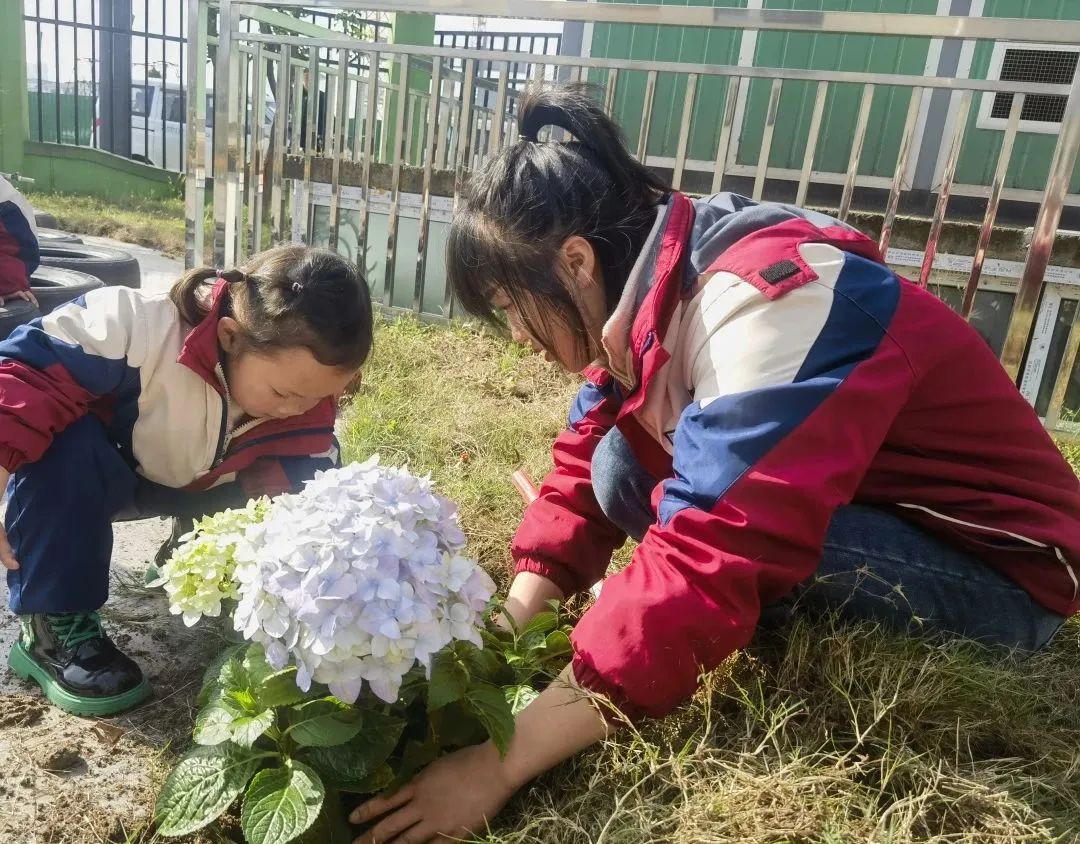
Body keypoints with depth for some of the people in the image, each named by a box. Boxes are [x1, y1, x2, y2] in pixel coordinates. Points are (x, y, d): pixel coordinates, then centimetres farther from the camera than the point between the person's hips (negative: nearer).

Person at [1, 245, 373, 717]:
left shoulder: (304, 379, -23)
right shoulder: (137, 327, -39)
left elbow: (303, 464, -20)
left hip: (204, 490, 4)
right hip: (101, 477, -3)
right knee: (59, 440, -36)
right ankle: (53, 628, -20)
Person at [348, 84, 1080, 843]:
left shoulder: (764, 302, -31)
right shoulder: (650, 291, -4)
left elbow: (715, 556, -39)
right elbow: (584, 479, -3)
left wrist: (500, 765, -35)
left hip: (997, 566, -7)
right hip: (863, 511, 7)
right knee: (621, 469, -9)